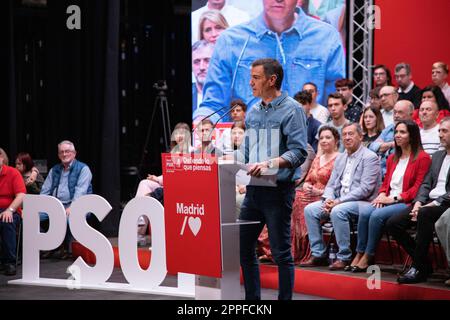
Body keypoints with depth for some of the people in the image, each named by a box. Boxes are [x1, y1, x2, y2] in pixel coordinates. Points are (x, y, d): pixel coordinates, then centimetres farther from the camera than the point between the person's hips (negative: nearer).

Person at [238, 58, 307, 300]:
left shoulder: (291, 110, -8)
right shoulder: (252, 113, 14)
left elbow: (299, 152, -16)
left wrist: (269, 164, -27)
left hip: (278, 189, -7)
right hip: (254, 189, 7)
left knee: (281, 252, 0)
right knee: (243, 248, 10)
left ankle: (285, 298, 8)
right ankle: (252, 298, 20)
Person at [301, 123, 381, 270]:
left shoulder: (370, 158, -7)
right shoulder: (340, 158, 18)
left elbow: (365, 189, -17)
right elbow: (331, 185, 17)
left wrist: (338, 201, -20)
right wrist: (328, 199, -8)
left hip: (363, 202, -8)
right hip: (338, 201, 8)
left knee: (338, 211, -35)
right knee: (310, 209, -9)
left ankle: (344, 257, -24)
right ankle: (318, 254, -4)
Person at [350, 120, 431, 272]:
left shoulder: (422, 158, -3)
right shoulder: (392, 158, 21)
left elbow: (418, 188, -10)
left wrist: (394, 198, -14)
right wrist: (382, 195, 1)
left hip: (406, 203, -7)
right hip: (388, 201, 7)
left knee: (377, 215, -30)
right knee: (364, 213, -22)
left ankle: (368, 257, -20)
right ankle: (359, 254, -21)